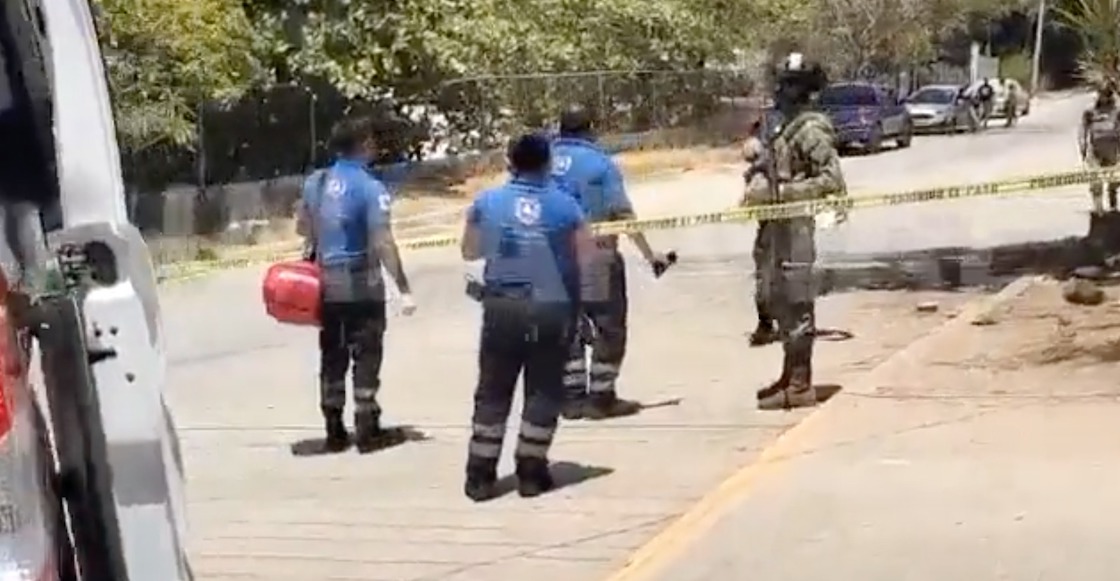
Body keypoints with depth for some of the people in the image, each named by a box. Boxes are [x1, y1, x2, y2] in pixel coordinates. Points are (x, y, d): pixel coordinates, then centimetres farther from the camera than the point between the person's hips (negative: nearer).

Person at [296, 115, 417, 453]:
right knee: (365, 358, 3)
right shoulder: (370, 187, -15)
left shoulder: (316, 182, 5)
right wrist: (404, 289, -19)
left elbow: (302, 227, 17)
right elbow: (383, 244, -20)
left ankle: (335, 432, 14)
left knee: (332, 358, 11)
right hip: (361, 286, -6)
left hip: (325, 284, 6)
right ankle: (367, 432, 5)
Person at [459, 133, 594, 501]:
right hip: (552, 309, -1)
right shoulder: (565, 205, -4)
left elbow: (470, 252, 9)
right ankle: (531, 472, 10)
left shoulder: (486, 202, -1)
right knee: (543, 391, 9)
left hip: (502, 307, 1)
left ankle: (480, 475, 8)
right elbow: (585, 254, 4)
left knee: (493, 392, 8)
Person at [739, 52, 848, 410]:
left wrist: (778, 193, -23)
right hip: (780, 224, 10)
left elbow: (831, 180, -20)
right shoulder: (788, 128, 14)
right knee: (778, 299, 16)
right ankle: (790, 376, 27)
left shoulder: (811, 130, -14)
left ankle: (800, 386, 1)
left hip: (796, 224, -10)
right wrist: (761, 190, 5)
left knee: (796, 303, -5)